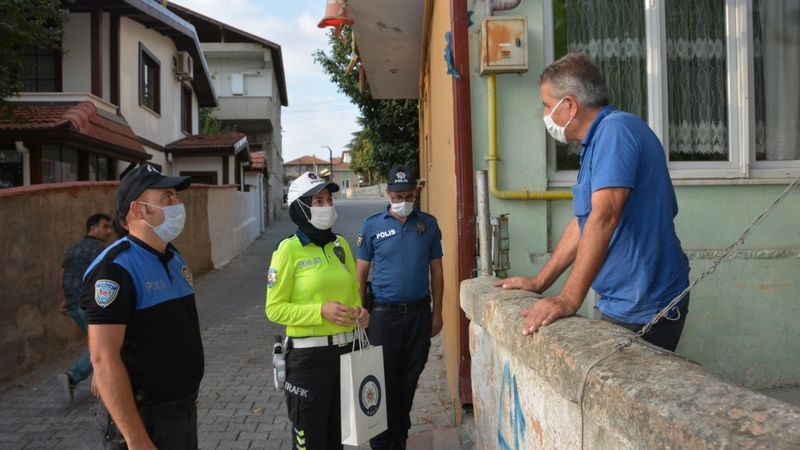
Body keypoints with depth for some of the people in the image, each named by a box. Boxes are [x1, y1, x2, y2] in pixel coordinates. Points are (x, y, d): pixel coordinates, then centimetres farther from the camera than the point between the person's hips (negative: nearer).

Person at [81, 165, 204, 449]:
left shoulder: (174, 257, 6)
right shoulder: (115, 267, -19)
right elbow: (104, 359, -24)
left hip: (186, 411, 8)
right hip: (147, 418, -8)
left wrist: (188, 396, 18)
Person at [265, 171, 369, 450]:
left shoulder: (340, 244, 5)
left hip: (345, 350, 6)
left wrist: (360, 312, -4)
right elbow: (275, 308, -12)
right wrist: (321, 311, -23)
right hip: (308, 355, -5)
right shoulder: (289, 249, -12)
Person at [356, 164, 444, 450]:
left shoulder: (428, 224, 2)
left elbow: (436, 271, 7)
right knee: (384, 379, 5)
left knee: (409, 379, 13)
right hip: (384, 313, -2)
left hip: (419, 312, 2)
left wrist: (437, 313, 6)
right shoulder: (372, 225, -3)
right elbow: (361, 273, 1)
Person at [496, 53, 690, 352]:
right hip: (623, 304, 9)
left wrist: (569, 299, -31)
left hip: (645, 309, -9)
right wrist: (539, 283, 17)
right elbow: (584, 222, 19)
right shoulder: (597, 142, 15)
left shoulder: (616, 129, -17)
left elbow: (604, 216, -29)